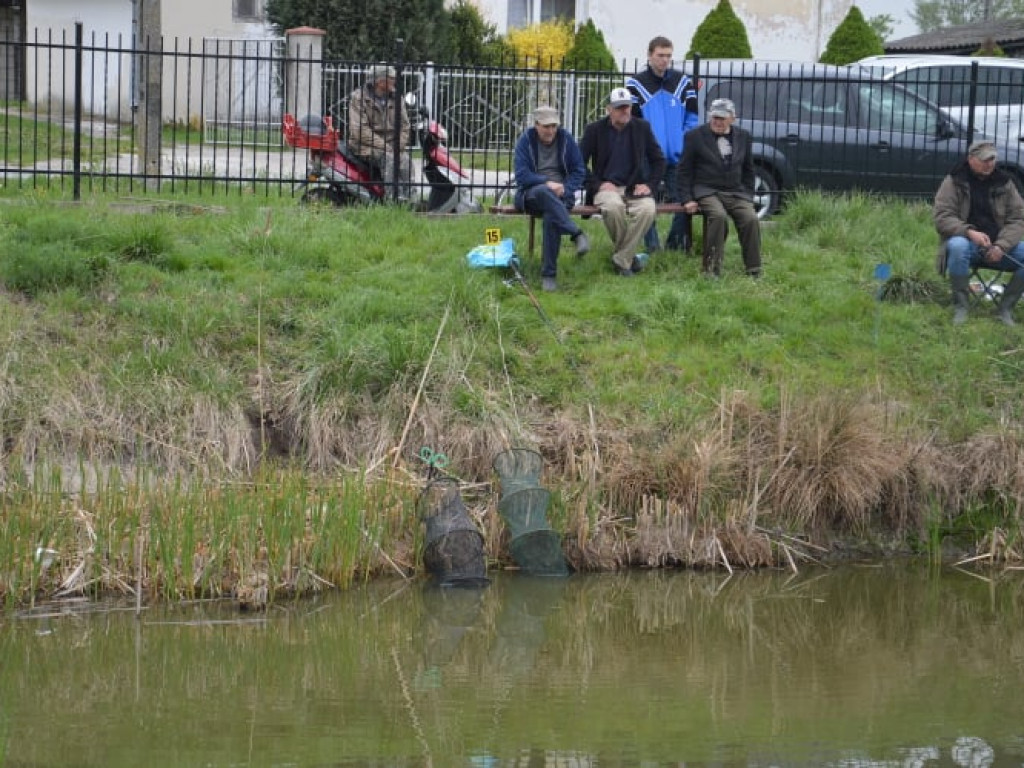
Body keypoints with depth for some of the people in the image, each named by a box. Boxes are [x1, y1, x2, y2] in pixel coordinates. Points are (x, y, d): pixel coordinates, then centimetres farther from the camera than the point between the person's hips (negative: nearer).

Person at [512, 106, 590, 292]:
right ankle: (577, 234, -45)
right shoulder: (526, 140, 1)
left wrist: (564, 189, -9)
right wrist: (546, 183, -18)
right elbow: (522, 175, -5)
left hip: (561, 195, 1)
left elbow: (579, 171, 8)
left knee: (551, 217, -35)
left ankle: (548, 275, -31)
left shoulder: (566, 139, 6)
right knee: (543, 193, -40)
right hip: (531, 193, -1)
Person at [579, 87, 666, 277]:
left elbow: (659, 160, 15)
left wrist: (650, 185, 0)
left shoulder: (642, 127, 9)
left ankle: (622, 260, -21)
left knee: (648, 209, -32)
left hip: (634, 188, 2)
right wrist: (597, 184, -9)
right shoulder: (595, 130, 3)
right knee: (613, 207, -38)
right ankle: (629, 256, -14)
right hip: (606, 187, -2)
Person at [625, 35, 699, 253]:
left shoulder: (683, 82, 9)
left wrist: (686, 145, 0)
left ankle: (678, 245, 9)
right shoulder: (635, 84, 1)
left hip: (677, 158, 2)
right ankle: (653, 249, 10)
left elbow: (692, 117, 12)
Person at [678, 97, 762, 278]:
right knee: (718, 215, -33)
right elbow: (684, 171, 3)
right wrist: (687, 199, -6)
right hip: (707, 191, -3)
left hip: (736, 193, 3)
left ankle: (754, 271, -15)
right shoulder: (695, 136, 1)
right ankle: (711, 268, -28)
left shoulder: (743, 136, 12)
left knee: (751, 219, -23)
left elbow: (748, 170, 19)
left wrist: (749, 197, 9)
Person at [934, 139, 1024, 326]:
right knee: (957, 246, -39)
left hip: (998, 246, 3)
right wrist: (969, 232, -25)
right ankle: (960, 306, -23)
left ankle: (1006, 307, -7)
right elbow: (941, 216, -9)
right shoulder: (954, 182, -2)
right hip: (966, 241, -3)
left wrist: (1001, 246, -15)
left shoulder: (1004, 183, 7)